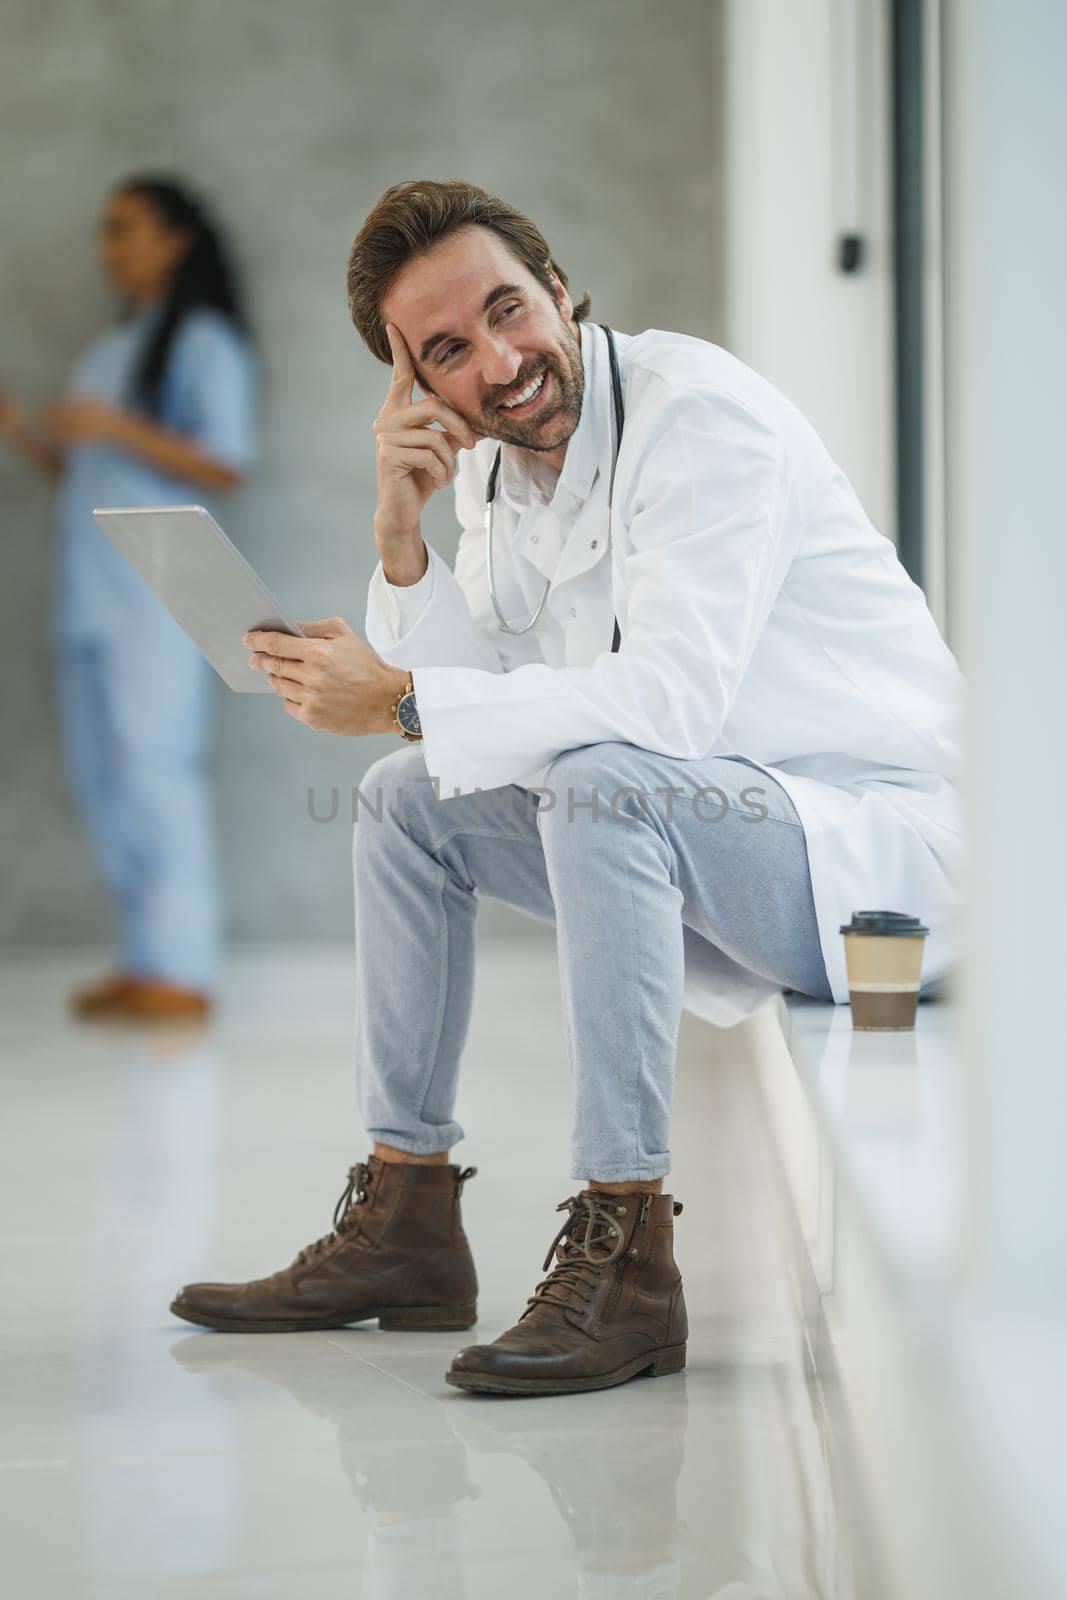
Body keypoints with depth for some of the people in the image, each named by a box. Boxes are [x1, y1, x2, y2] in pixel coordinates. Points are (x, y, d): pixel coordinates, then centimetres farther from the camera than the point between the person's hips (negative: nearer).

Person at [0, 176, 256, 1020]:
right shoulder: (108, 352, 23)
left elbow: (225, 468, -10)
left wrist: (119, 428, -19)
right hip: (91, 591, 8)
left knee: (155, 765, -14)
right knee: (101, 777, 4)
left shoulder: (206, 342, 0)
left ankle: (182, 969, -14)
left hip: (159, 588, -8)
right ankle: (146, 960, 7)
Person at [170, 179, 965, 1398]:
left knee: (598, 781, -33)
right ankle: (403, 1222, 11)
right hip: (701, 849, 9)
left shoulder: (697, 412, -18)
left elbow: (671, 695, -29)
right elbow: (467, 694, 4)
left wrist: (403, 699, -26)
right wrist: (402, 529, -8)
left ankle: (622, 1255, -31)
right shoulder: (499, 465, 8)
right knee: (408, 799, 9)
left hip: (885, 836, -9)